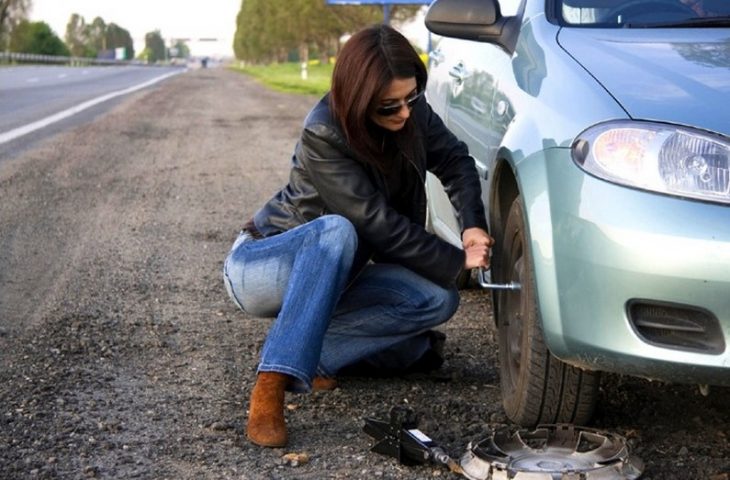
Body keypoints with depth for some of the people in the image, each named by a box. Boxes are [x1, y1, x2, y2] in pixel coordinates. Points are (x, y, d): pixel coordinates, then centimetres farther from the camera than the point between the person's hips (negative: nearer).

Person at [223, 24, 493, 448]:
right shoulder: (323, 136, -27)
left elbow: (454, 159, 1)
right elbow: (379, 224, -28)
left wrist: (473, 225, -17)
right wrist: (457, 262, -22)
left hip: (332, 278, 6)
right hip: (260, 266, -6)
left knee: (437, 300, -18)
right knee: (337, 231, -40)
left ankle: (313, 354, -12)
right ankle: (271, 386, -41)